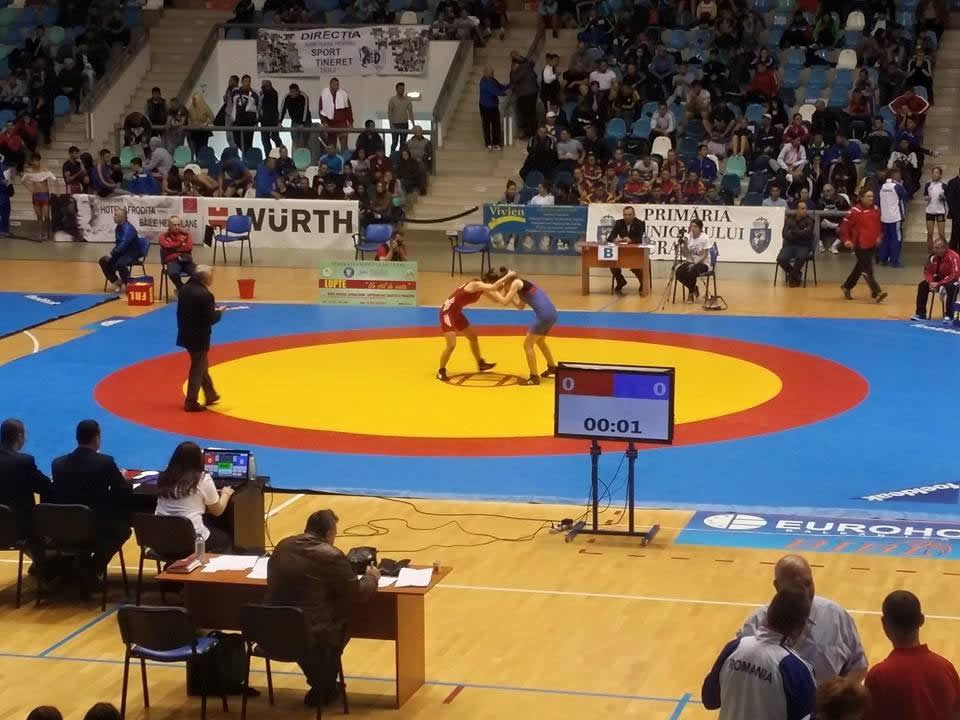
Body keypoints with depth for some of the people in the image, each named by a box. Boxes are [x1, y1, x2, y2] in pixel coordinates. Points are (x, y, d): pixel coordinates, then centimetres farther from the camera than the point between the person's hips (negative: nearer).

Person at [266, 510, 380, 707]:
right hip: (309, 635, -5)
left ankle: (318, 680, 47)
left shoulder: (283, 546, 6)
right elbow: (357, 594, -3)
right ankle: (323, 690, 34)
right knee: (342, 620, 23)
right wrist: (372, 576, 18)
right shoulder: (332, 556, -12)